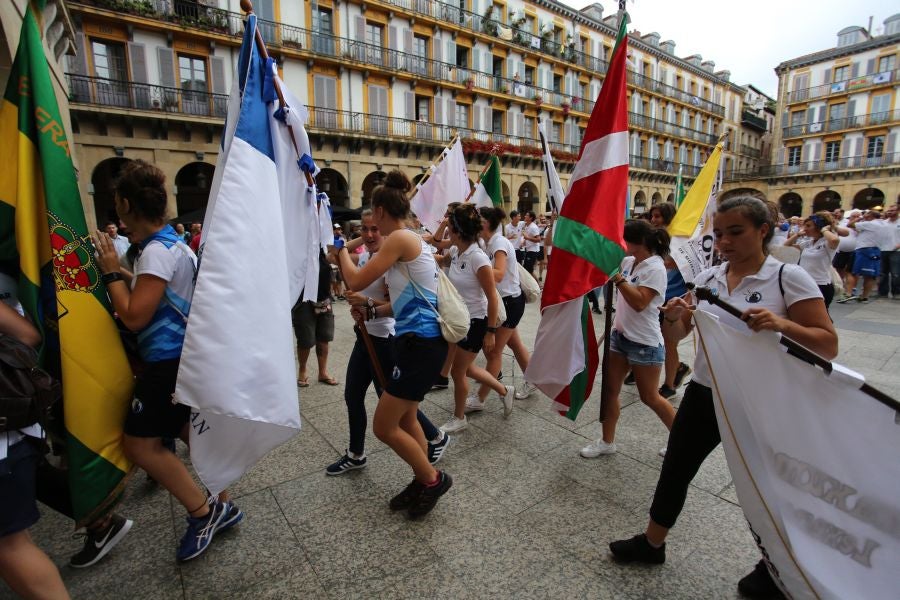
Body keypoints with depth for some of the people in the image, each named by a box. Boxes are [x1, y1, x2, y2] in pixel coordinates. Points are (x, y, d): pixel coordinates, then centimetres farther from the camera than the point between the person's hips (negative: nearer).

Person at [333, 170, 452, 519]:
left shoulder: (400, 238, -14)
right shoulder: (412, 240, 15)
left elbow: (356, 282, -13)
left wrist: (340, 251, 4)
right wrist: (374, 312, 13)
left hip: (421, 343, -10)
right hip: (418, 339, 10)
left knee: (384, 427, 1)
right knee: (405, 419, 20)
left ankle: (433, 479, 19)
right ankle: (422, 483, 36)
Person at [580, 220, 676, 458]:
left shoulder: (655, 268, -17)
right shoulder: (628, 261, 5)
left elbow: (639, 303, -27)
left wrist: (618, 277, -26)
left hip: (645, 343, -7)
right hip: (619, 335, 7)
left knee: (650, 397, 7)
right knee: (610, 390, 9)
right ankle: (607, 442, 23)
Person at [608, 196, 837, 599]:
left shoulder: (789, 278, -12)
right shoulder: (706, 278, 1)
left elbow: (828, 346, -13)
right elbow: (678, 334, 5)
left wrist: (782, 325, -32)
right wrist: (673, 317, -18)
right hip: (704, 395, 4)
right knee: (675, 470, 14)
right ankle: (652, 544, 37)